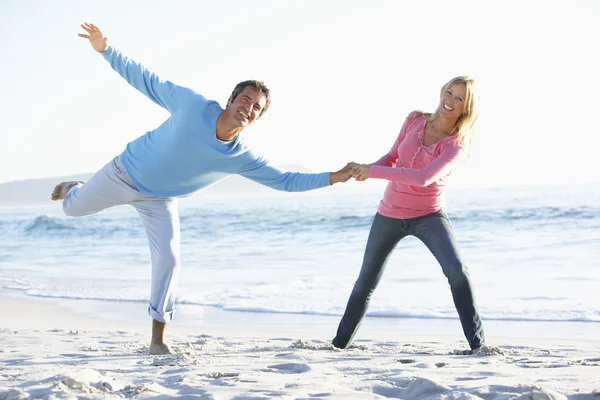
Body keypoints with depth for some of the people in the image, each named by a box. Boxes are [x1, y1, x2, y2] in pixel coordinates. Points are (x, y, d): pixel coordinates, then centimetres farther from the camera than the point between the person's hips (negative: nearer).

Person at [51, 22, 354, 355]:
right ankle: (74, 189, 55)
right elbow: (148, 82, -20)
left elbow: (285, 181, -14)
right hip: (125, 172, -1)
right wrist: (106, 51, -26)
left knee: (168, 261, -13)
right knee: (73, 208, 14)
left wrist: (332, 178, -25)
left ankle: (158, 339, 0)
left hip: (158, 201, 2)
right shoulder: (194, 106, -28)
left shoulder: (242, 159, -19)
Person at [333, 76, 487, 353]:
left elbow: (424, 178, -33)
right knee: (366, 281, 14)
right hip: (390, 213, 4)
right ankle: (340, 342, 34)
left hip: (429, 215, -3)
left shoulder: (458, 144, -19)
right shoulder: (414, 120, -6)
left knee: (455, 269, -27)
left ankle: (477, 343, -18)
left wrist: (373, 172, -35)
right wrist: (366, 169, -13)